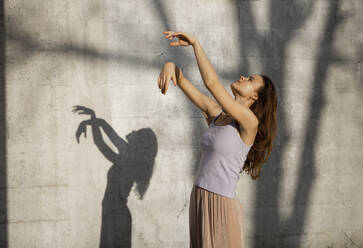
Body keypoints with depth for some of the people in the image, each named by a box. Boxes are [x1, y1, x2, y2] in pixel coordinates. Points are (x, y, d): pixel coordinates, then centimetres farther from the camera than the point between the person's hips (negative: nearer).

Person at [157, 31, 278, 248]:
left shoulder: (250, 123, -13)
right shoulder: (216, 115, 8)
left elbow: (212, 83, -21)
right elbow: (183, 82, 9)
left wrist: (195, 43, -15)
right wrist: (171, 65, -12)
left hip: (221, 206, -7)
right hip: (199, 201, 7)